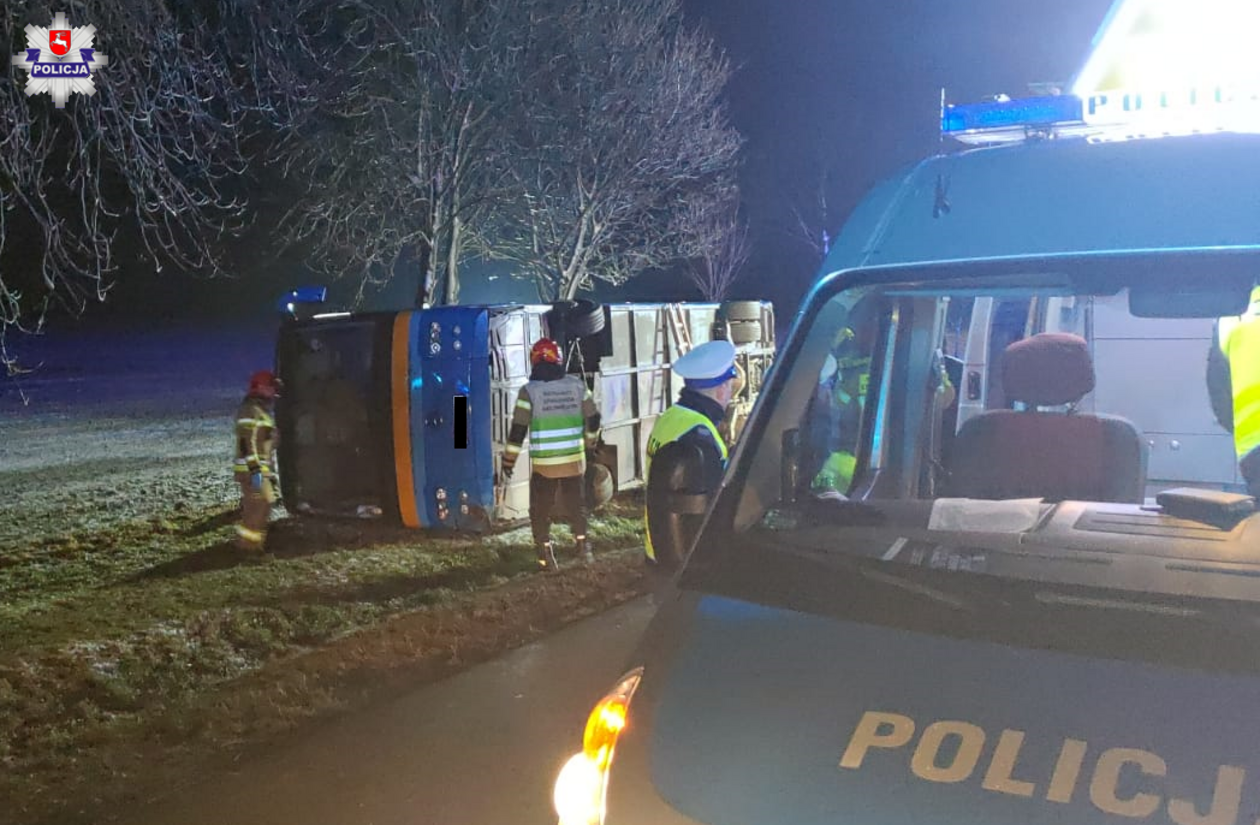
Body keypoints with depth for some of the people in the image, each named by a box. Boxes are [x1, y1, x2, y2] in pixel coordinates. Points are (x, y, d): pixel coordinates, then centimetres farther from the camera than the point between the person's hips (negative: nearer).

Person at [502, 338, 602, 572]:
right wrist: (590, 443, 25)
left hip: (543, 463, -2)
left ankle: (546, 556, 9)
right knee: (576, 504, 19)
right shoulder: (577, 385, 0)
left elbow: (518, 430, -8)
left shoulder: (529, 390, -8)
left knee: (541, 510, 10)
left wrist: (509, 459, 2)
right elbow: (593, 420, 7)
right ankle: (582, 546, 17)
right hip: (574, 460, 2)